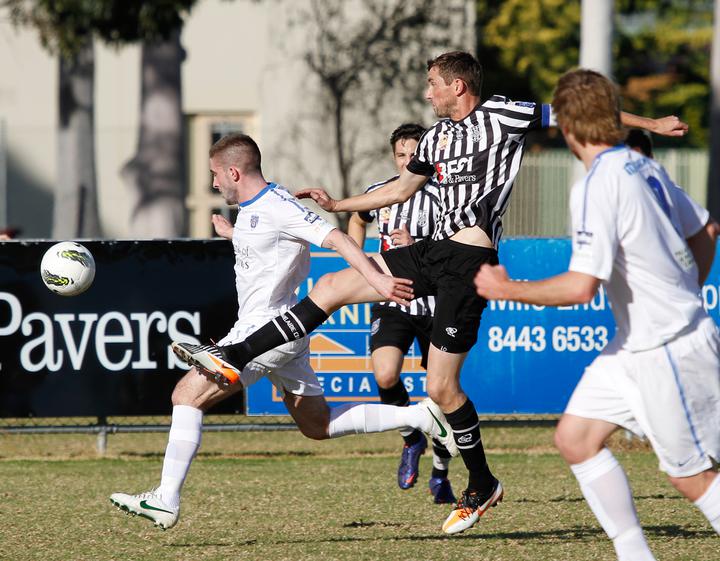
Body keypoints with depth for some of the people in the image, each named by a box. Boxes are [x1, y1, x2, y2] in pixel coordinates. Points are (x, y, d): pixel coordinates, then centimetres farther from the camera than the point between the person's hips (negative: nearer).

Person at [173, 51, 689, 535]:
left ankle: (482, 484, 12)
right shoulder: (435, 138, 17)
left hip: (470, 259, -7)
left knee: (442, 387, -6)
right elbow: (402, 188, 32)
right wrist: (337, 205, 30)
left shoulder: (499, 116, -5)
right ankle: (235, 358, 3)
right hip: (434, 252, 7)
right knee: (332, 286, 0)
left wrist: (650, 123, -4)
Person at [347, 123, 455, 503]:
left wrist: (415, 247, -29)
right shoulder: (378, 193, 3)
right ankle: (411, 439, 6)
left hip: (434, 303, -2)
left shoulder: (441, 198, -10)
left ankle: (440, 475, 23)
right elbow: (357, 220, 27)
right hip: (392, 301, 2)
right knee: (385, 376, -22)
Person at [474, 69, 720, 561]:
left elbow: (581, 287, -26)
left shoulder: (597, 186, -21)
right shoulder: (644, 167, 5)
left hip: (668, 349, -9)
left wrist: (507, 289, -13)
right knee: (575, 438, 8)